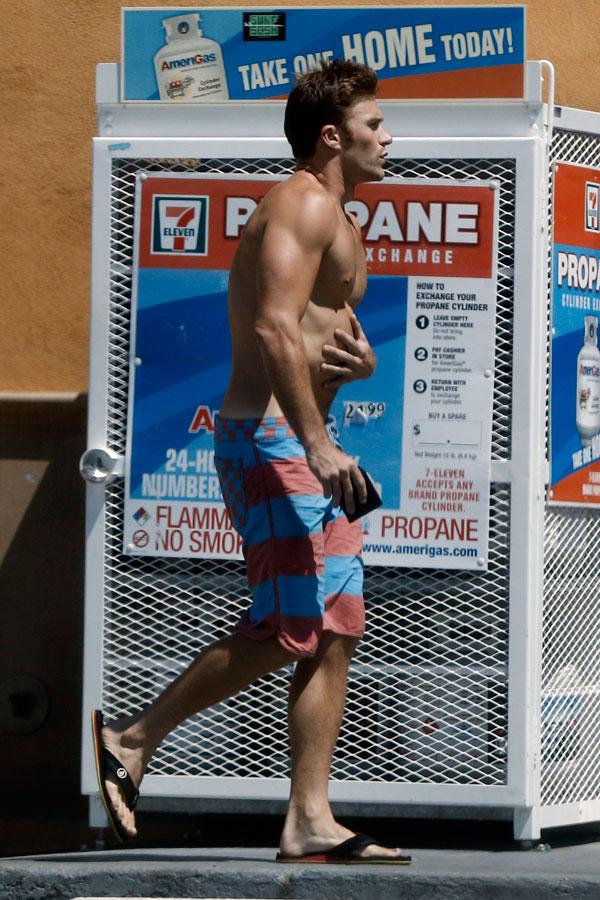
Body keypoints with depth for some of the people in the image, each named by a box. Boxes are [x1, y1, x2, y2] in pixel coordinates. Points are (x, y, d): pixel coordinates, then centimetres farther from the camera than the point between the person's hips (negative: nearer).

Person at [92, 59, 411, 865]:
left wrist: (359, 358, 1)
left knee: (338, 631, 3)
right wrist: (317, 443, -29)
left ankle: (309, 822, 1)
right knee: (290, 629, -12)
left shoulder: (342, 225, 22)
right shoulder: (305, 205, -10)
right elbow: (273, 328, -23)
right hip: (269, 438, -10)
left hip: (304, 445, 10)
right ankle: (133, 739, 1)